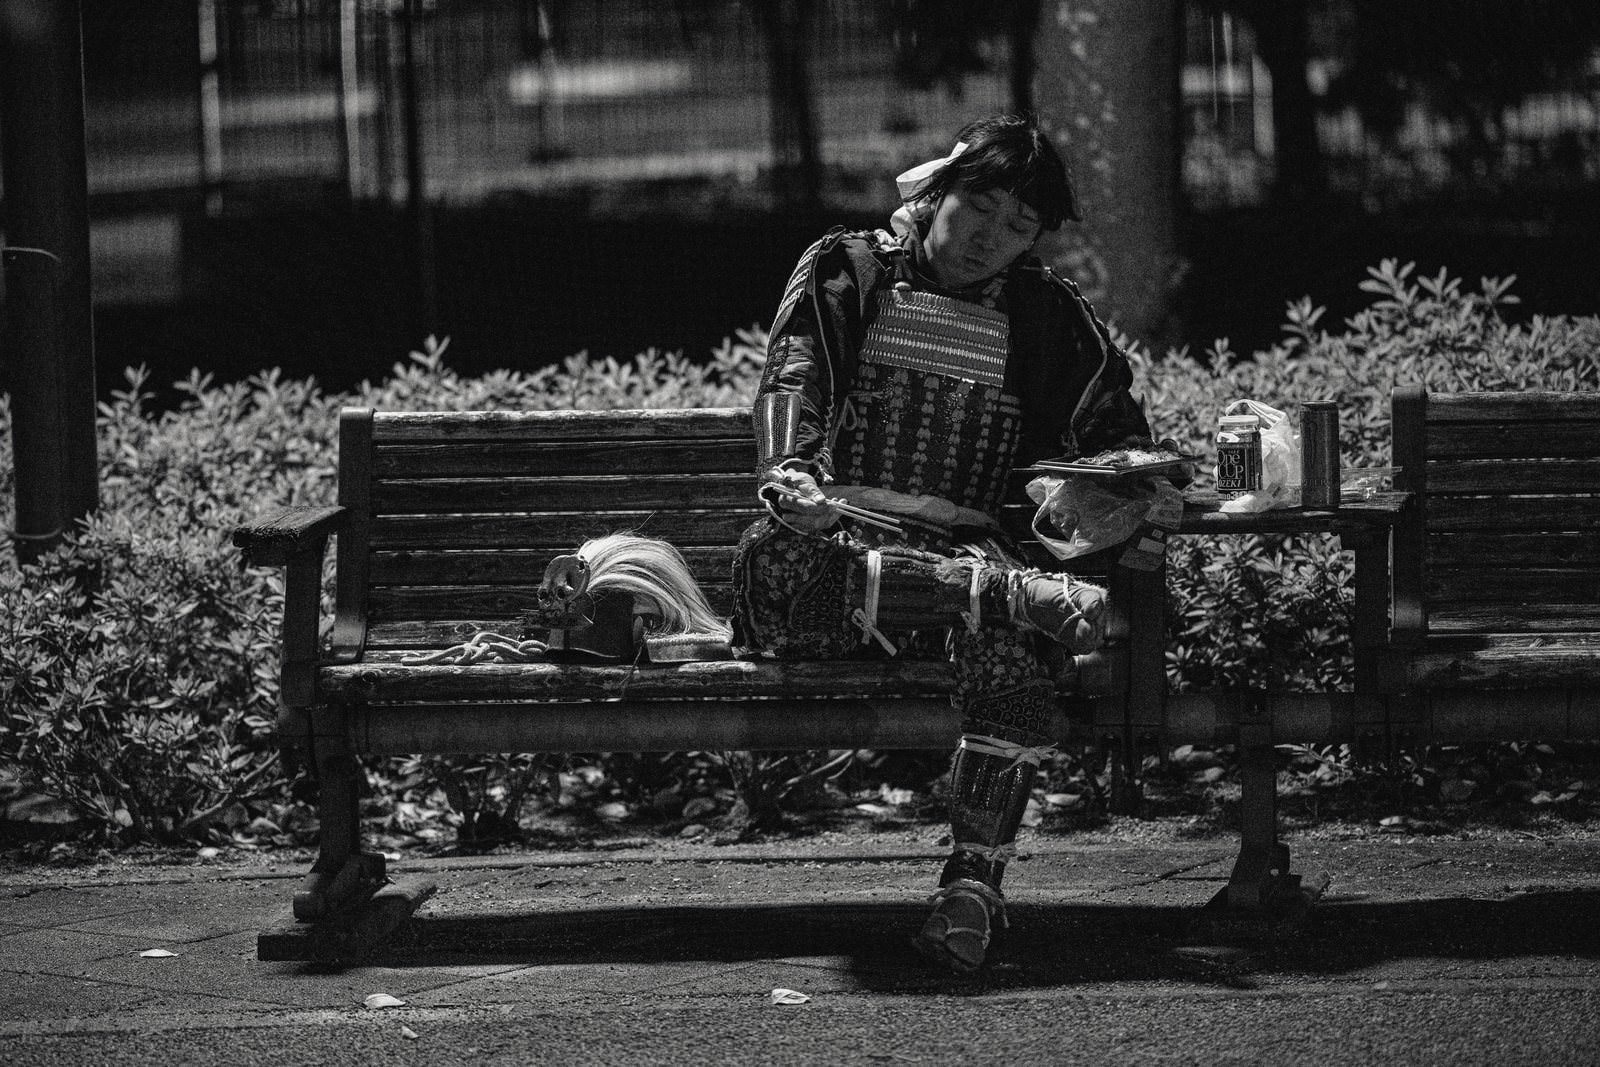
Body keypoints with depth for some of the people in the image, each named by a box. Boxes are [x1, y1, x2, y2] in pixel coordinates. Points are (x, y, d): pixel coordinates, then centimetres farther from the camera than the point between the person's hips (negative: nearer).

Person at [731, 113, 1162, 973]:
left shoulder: (1048, 316, 19)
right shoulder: (846, 273, 13)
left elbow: (1125, 436, 24)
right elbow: (791, 379, -3)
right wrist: (792, 471, -24)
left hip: (968, 546, 1)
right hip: (839, 540, -1)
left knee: (1011, 652, -36)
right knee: (770, 562, -40)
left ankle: (975, 878, -32)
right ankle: (1019, 595, -39)